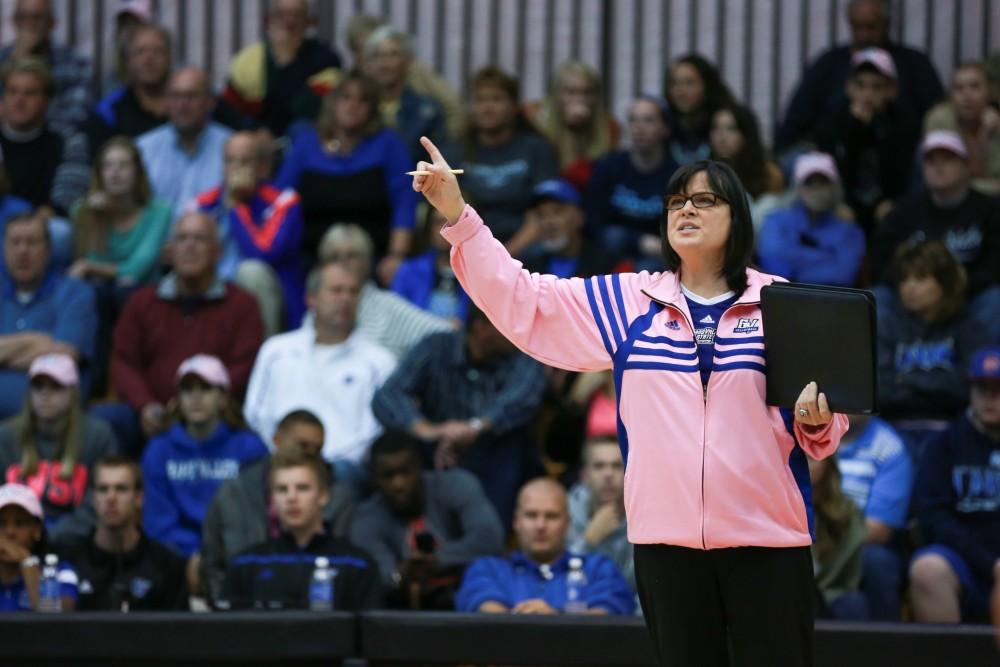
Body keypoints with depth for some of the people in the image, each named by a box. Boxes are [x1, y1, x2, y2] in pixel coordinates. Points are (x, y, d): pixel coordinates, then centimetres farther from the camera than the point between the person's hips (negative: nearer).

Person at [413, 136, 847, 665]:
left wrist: (817, 422, -16)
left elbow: (826, 425, 8)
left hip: (767, 537, -2)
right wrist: (458, 217, 1)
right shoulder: (629, 301, 10)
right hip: (667, 536, 2)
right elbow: (521, 298, 9)